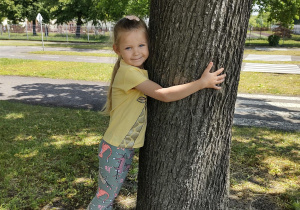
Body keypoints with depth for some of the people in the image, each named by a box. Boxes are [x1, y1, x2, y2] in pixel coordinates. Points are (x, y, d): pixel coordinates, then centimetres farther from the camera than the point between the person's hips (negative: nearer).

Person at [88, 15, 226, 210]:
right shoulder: (129, 72, -24)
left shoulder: (140, 70, 3)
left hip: (127, 148, 8)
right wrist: (202, 82, -27)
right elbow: (165, 95, -29)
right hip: (115, 149, -8)